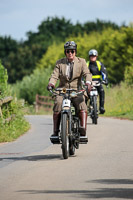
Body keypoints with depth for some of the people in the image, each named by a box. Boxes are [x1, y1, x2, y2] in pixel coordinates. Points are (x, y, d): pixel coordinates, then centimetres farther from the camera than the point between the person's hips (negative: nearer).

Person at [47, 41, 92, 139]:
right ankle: (55, 131, -23)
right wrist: (51, 83, -23)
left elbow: (87, 73, -5)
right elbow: (55, 75, 0)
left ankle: (83, 130, -32)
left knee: (82, 105, -29)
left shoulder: (81, 62, 8)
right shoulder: (60, 63, 11)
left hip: (77, 90, -1)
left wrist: (88, 83, -28)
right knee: (58, 103, -27)